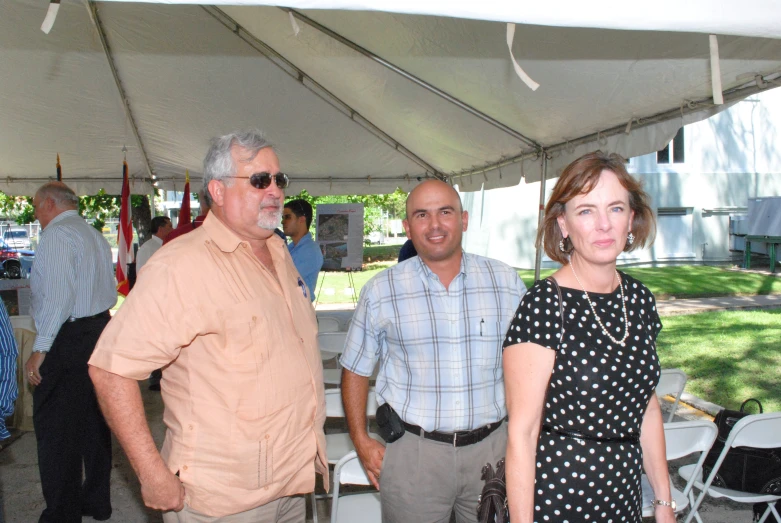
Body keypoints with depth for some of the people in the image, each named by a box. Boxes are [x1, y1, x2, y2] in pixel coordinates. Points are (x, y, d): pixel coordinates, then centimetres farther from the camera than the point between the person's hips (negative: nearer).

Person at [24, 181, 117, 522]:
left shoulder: (56, 234, -12)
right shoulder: (96, 236, 16)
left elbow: (58, 296, -21)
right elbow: (111, 294, 17)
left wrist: (40, 348, -19)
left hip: (66, 340, -9)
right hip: (100, 333, 9)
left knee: (55, 430, 0)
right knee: (93, 420, 17)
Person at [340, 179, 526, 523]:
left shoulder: (507, 282, 0)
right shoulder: (381, 291, -3)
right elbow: (355, 369, 5)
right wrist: (361, 442, 1)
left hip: (492, 447, 2)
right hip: (412, 451, -1)